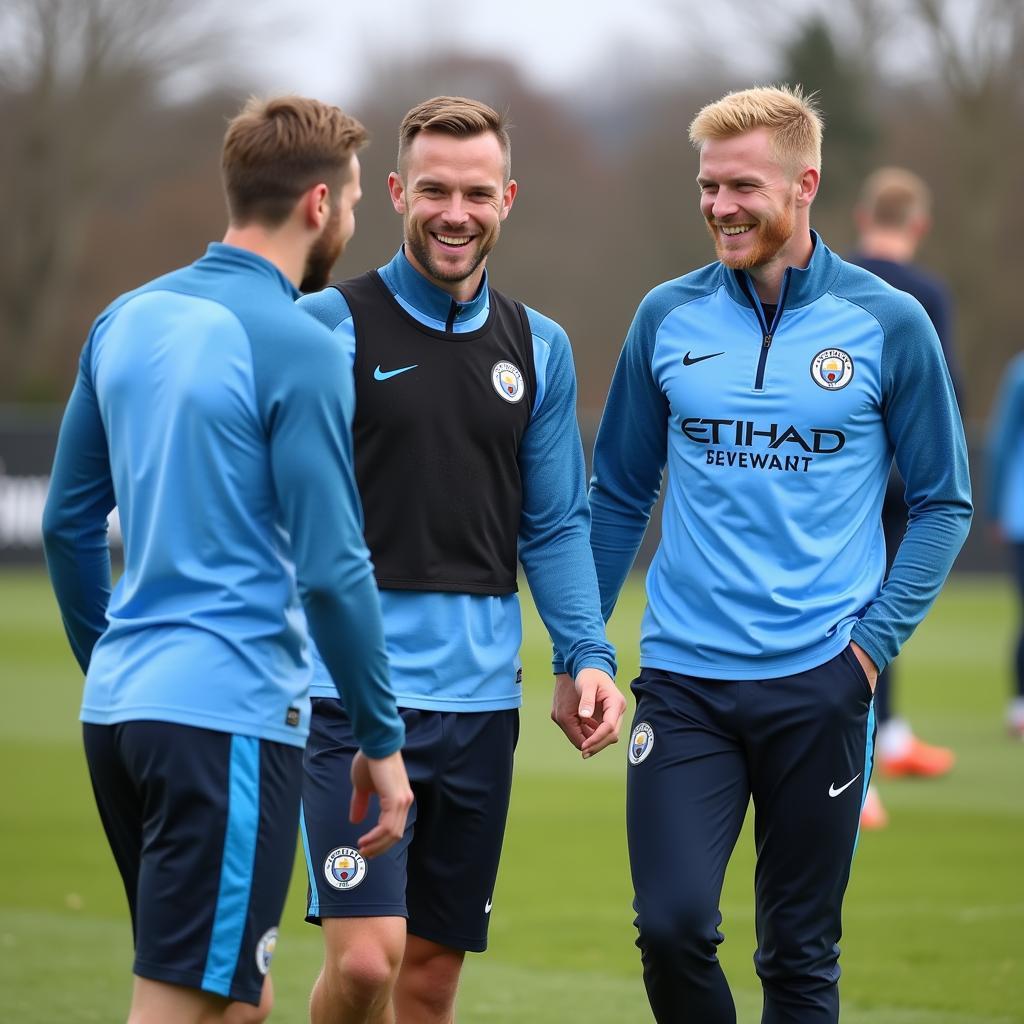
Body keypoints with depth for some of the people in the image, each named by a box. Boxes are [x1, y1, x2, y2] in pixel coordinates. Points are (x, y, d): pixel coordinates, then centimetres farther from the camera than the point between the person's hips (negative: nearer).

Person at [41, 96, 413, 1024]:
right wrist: (382, 739, -6)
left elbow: (69, 520, 17)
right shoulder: (295, 347, -12)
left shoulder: (127, 320, 10)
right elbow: (330, 567, -14)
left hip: (120, 705, 8)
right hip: (230, 716, -8)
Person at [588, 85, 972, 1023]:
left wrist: (876, 639, -6)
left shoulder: (888, 326, -1)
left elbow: (943, 502, 5)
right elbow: (620, 496, 14)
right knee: (672, 923, -12)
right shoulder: (668, 319, 5)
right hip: (684, 679, 1)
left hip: (820, 685, -1)